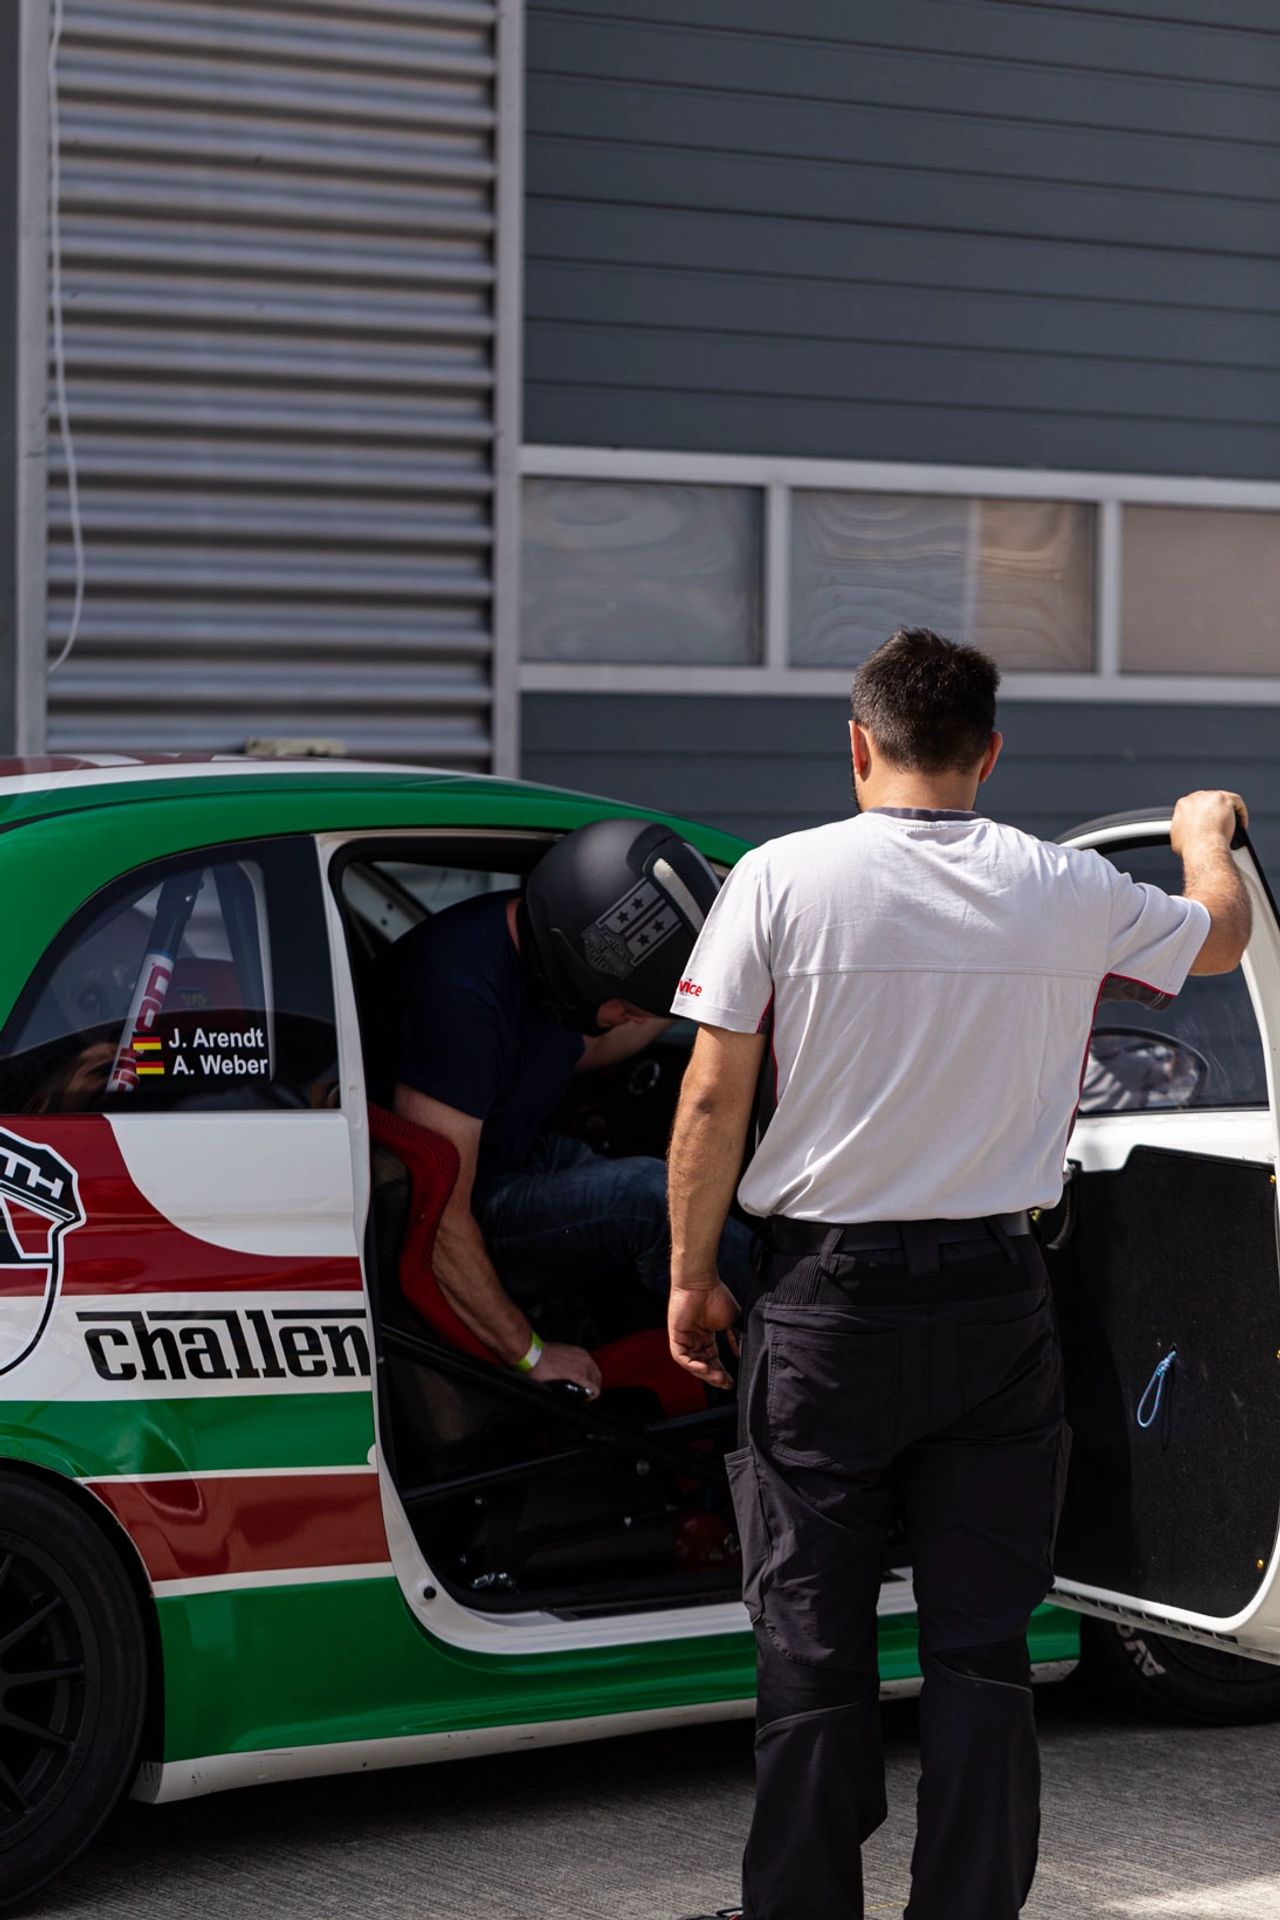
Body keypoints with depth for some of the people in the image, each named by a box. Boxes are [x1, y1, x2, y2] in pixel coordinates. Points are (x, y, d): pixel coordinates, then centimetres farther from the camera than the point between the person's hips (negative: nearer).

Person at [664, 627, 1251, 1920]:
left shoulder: (781, 879, -8)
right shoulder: (1069, 892, -1)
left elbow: (713, 1103, -8)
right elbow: (1218, 936, 20)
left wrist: (691, 1276, 4)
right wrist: (1205, 834, 41)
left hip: (824, 1303, -1)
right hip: (996, 1303, 2)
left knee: (811, 1636, 7)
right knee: (981, 1641, 9)